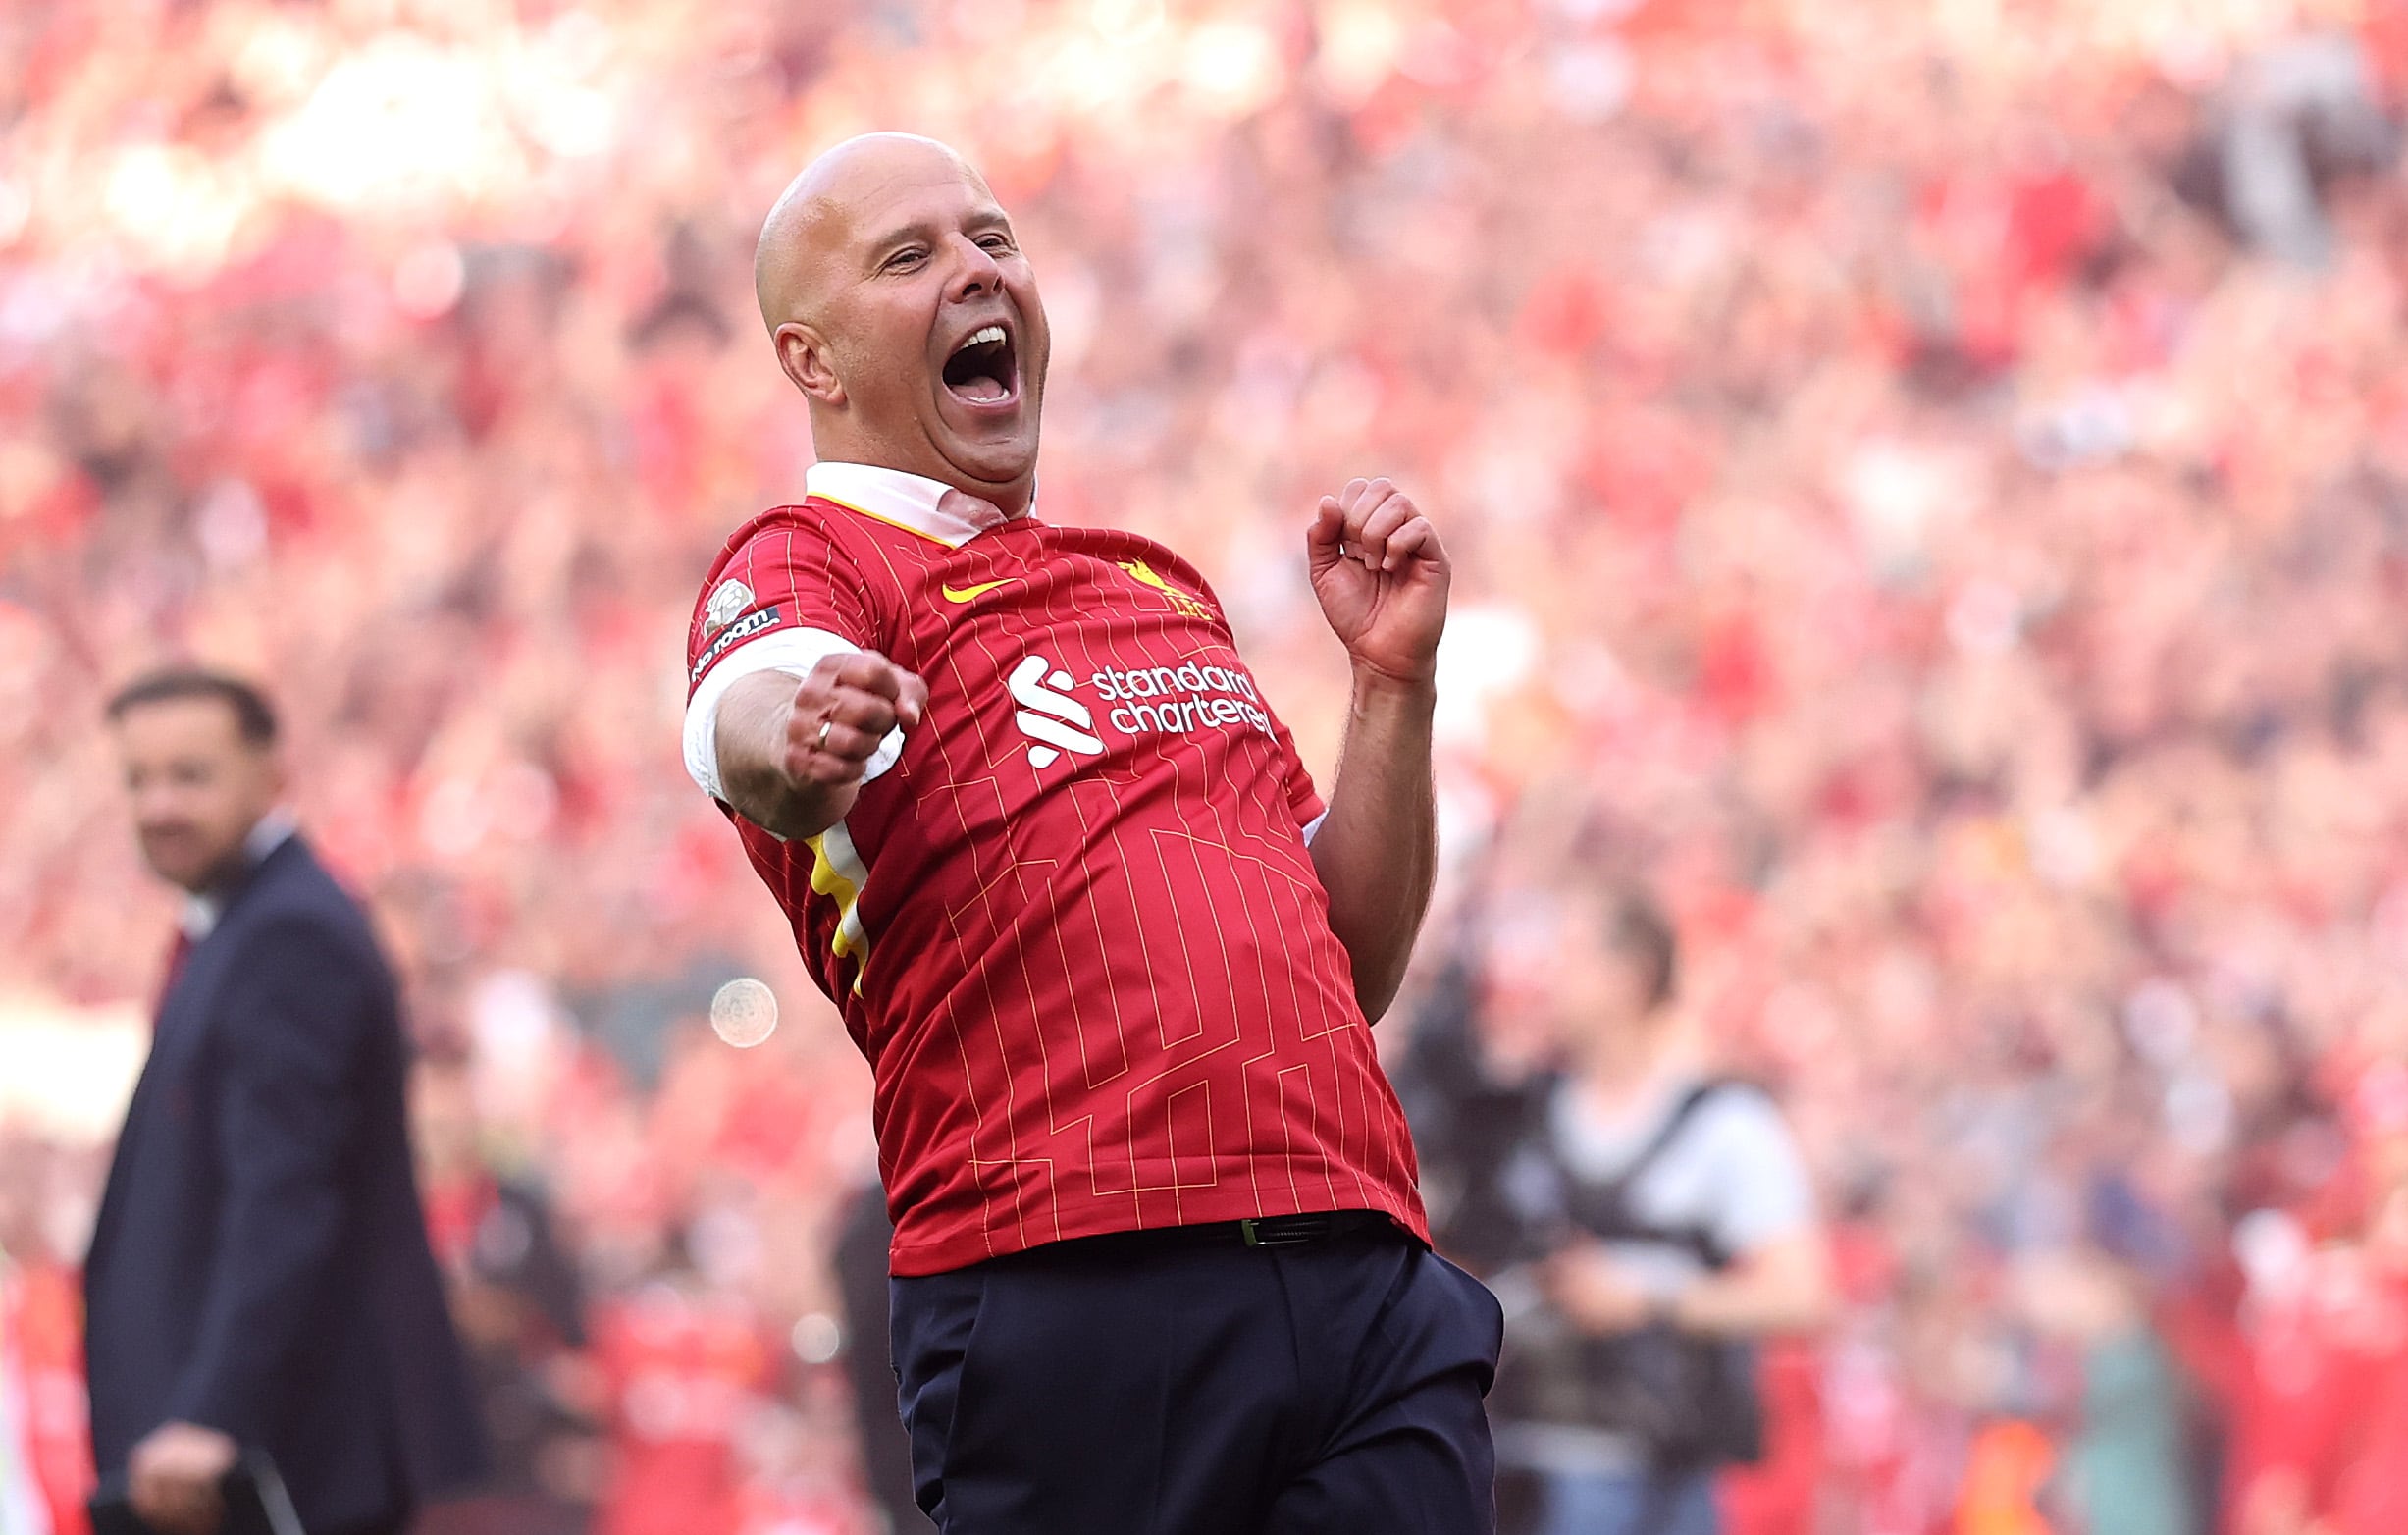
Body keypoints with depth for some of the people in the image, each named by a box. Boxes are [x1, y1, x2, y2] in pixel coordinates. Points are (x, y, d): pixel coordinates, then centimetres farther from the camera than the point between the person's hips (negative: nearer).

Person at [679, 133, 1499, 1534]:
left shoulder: (1163, 585, 27)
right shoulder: (804, 564, 7)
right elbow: (754, 711, -20)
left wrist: (1396, 679, 15)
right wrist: (801, 740, -43)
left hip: (1373, 1274, 5)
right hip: (1070, 1297, -5)